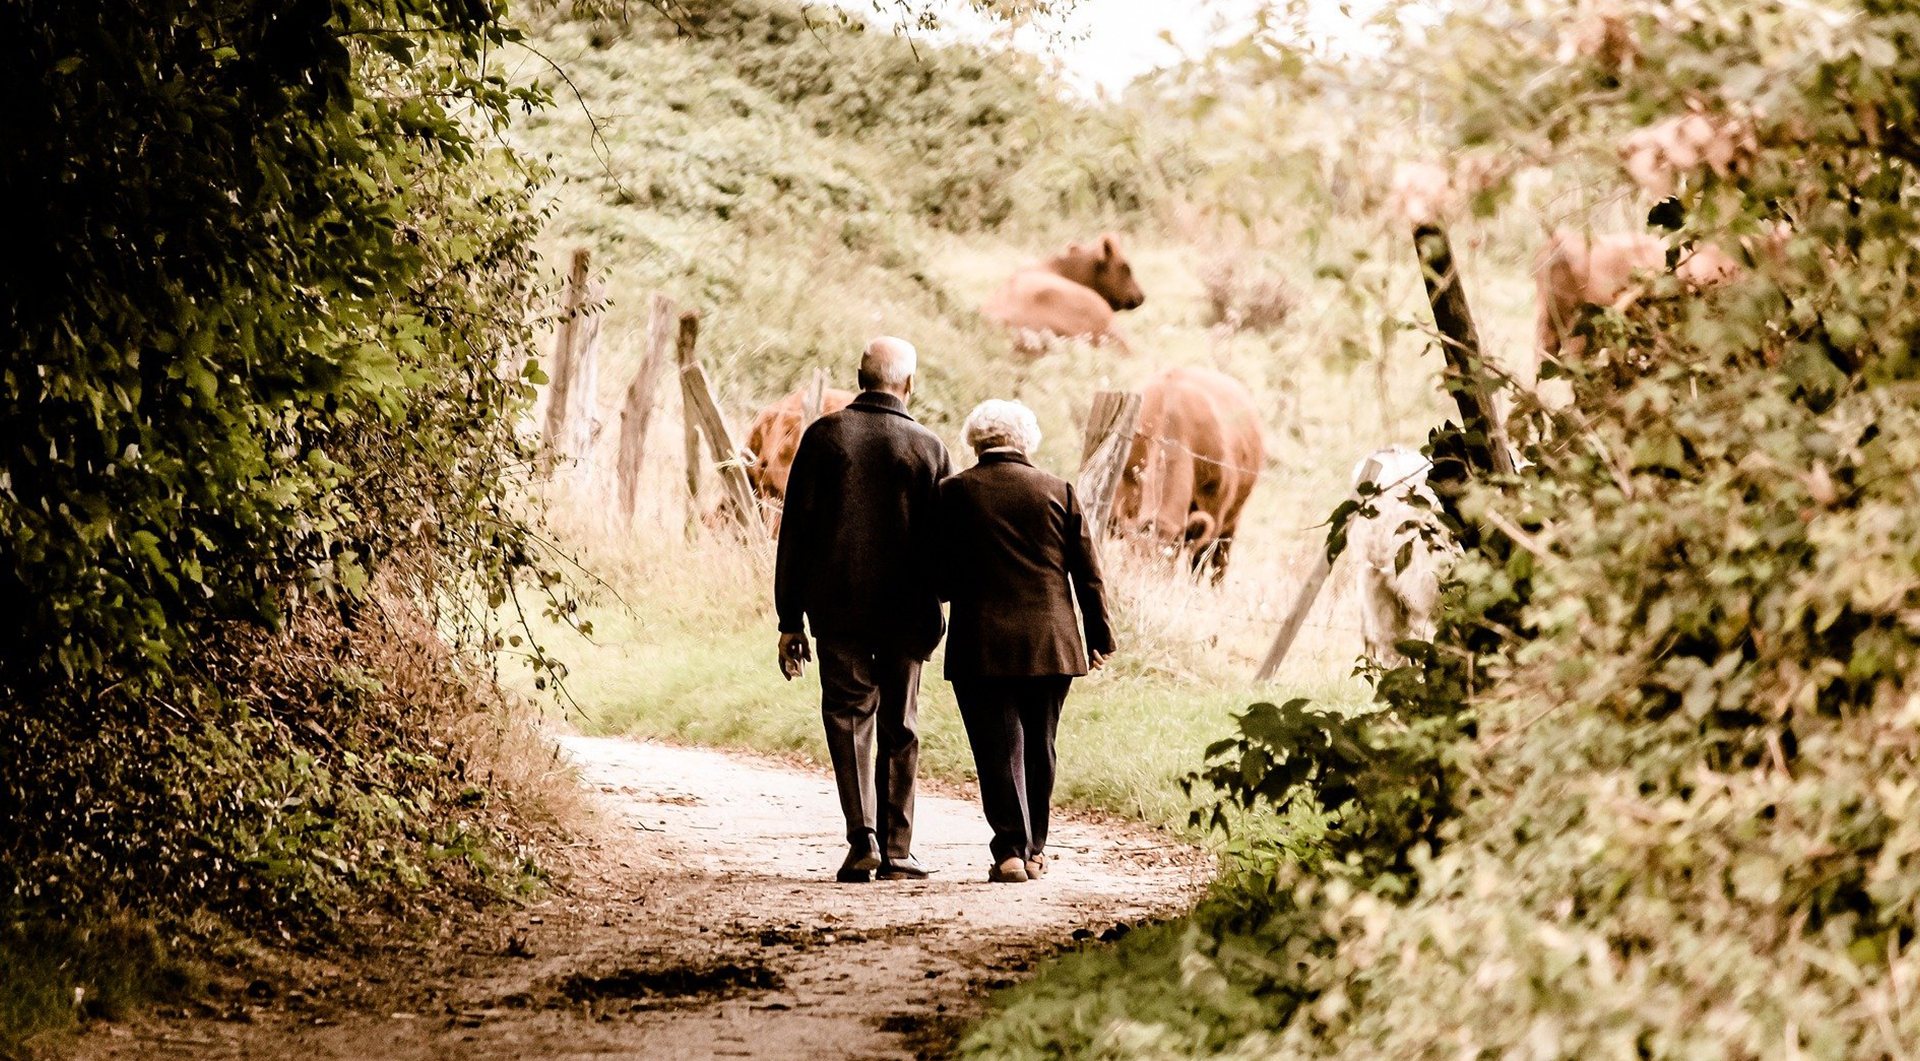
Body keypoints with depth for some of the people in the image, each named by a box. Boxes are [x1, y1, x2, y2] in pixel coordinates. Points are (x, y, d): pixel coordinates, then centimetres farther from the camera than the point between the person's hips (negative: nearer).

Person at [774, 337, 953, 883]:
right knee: (900, 729, 9)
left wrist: (789, 619, 2)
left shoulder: (824, 435, -1)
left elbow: (794, 532, -1)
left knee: (848, 717, 8)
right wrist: (934, 605, 13)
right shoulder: (929, 448, 0)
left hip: (837, 608, 0)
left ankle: (862, 836, -7)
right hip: (907, 613, 0)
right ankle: (896, 850, 9)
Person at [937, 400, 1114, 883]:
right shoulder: (1058, 492, 2)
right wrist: (1099, 637, 13)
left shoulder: (953, 494, -3)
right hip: (1050, 644, 2)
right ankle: (1034, 849, 22)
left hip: (980, 645, -2)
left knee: (999, 749, 0)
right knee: (1038, 748, 14)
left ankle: (1010, 850, -8)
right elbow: (1087, 574, 5)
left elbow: (939, 576, -2)